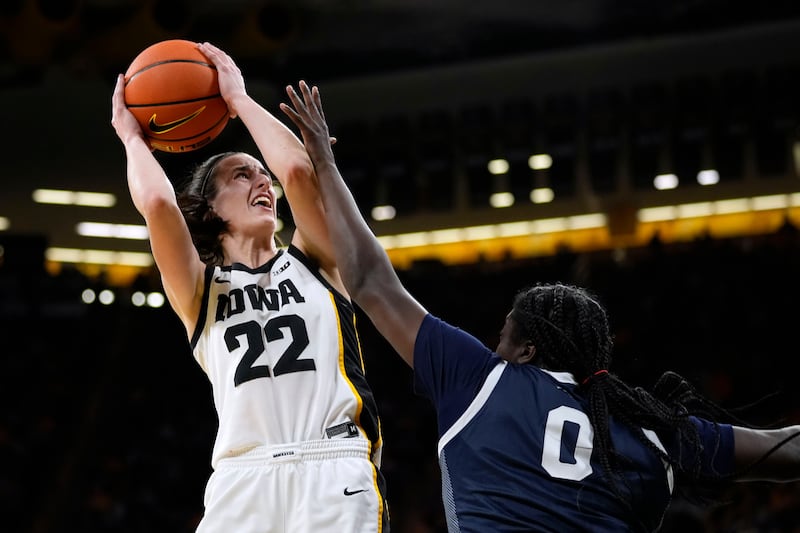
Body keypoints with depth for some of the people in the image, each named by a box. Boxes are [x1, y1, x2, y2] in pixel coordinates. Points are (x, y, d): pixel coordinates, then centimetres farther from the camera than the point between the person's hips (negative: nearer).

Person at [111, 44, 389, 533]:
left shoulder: (314, 262, 18)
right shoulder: (199, 290, 17)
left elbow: (297, 171, 0)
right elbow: (157, 203, -2)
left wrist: (239, 98, 11)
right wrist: (132, 136, 15)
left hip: (335, 471, 0)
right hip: (242, 478, 1)